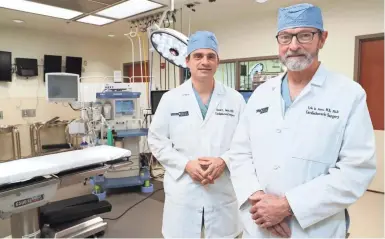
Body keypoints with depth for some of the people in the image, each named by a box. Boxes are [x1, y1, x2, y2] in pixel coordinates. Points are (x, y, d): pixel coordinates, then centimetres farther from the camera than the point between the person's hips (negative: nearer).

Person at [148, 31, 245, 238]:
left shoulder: (235, 99, 2)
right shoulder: (170, 99, 0)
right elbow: (157, 141, 0)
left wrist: (224, 162, -14)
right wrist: (186, 164, -11)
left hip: (224, 192, 1)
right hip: (182, 193, 0)